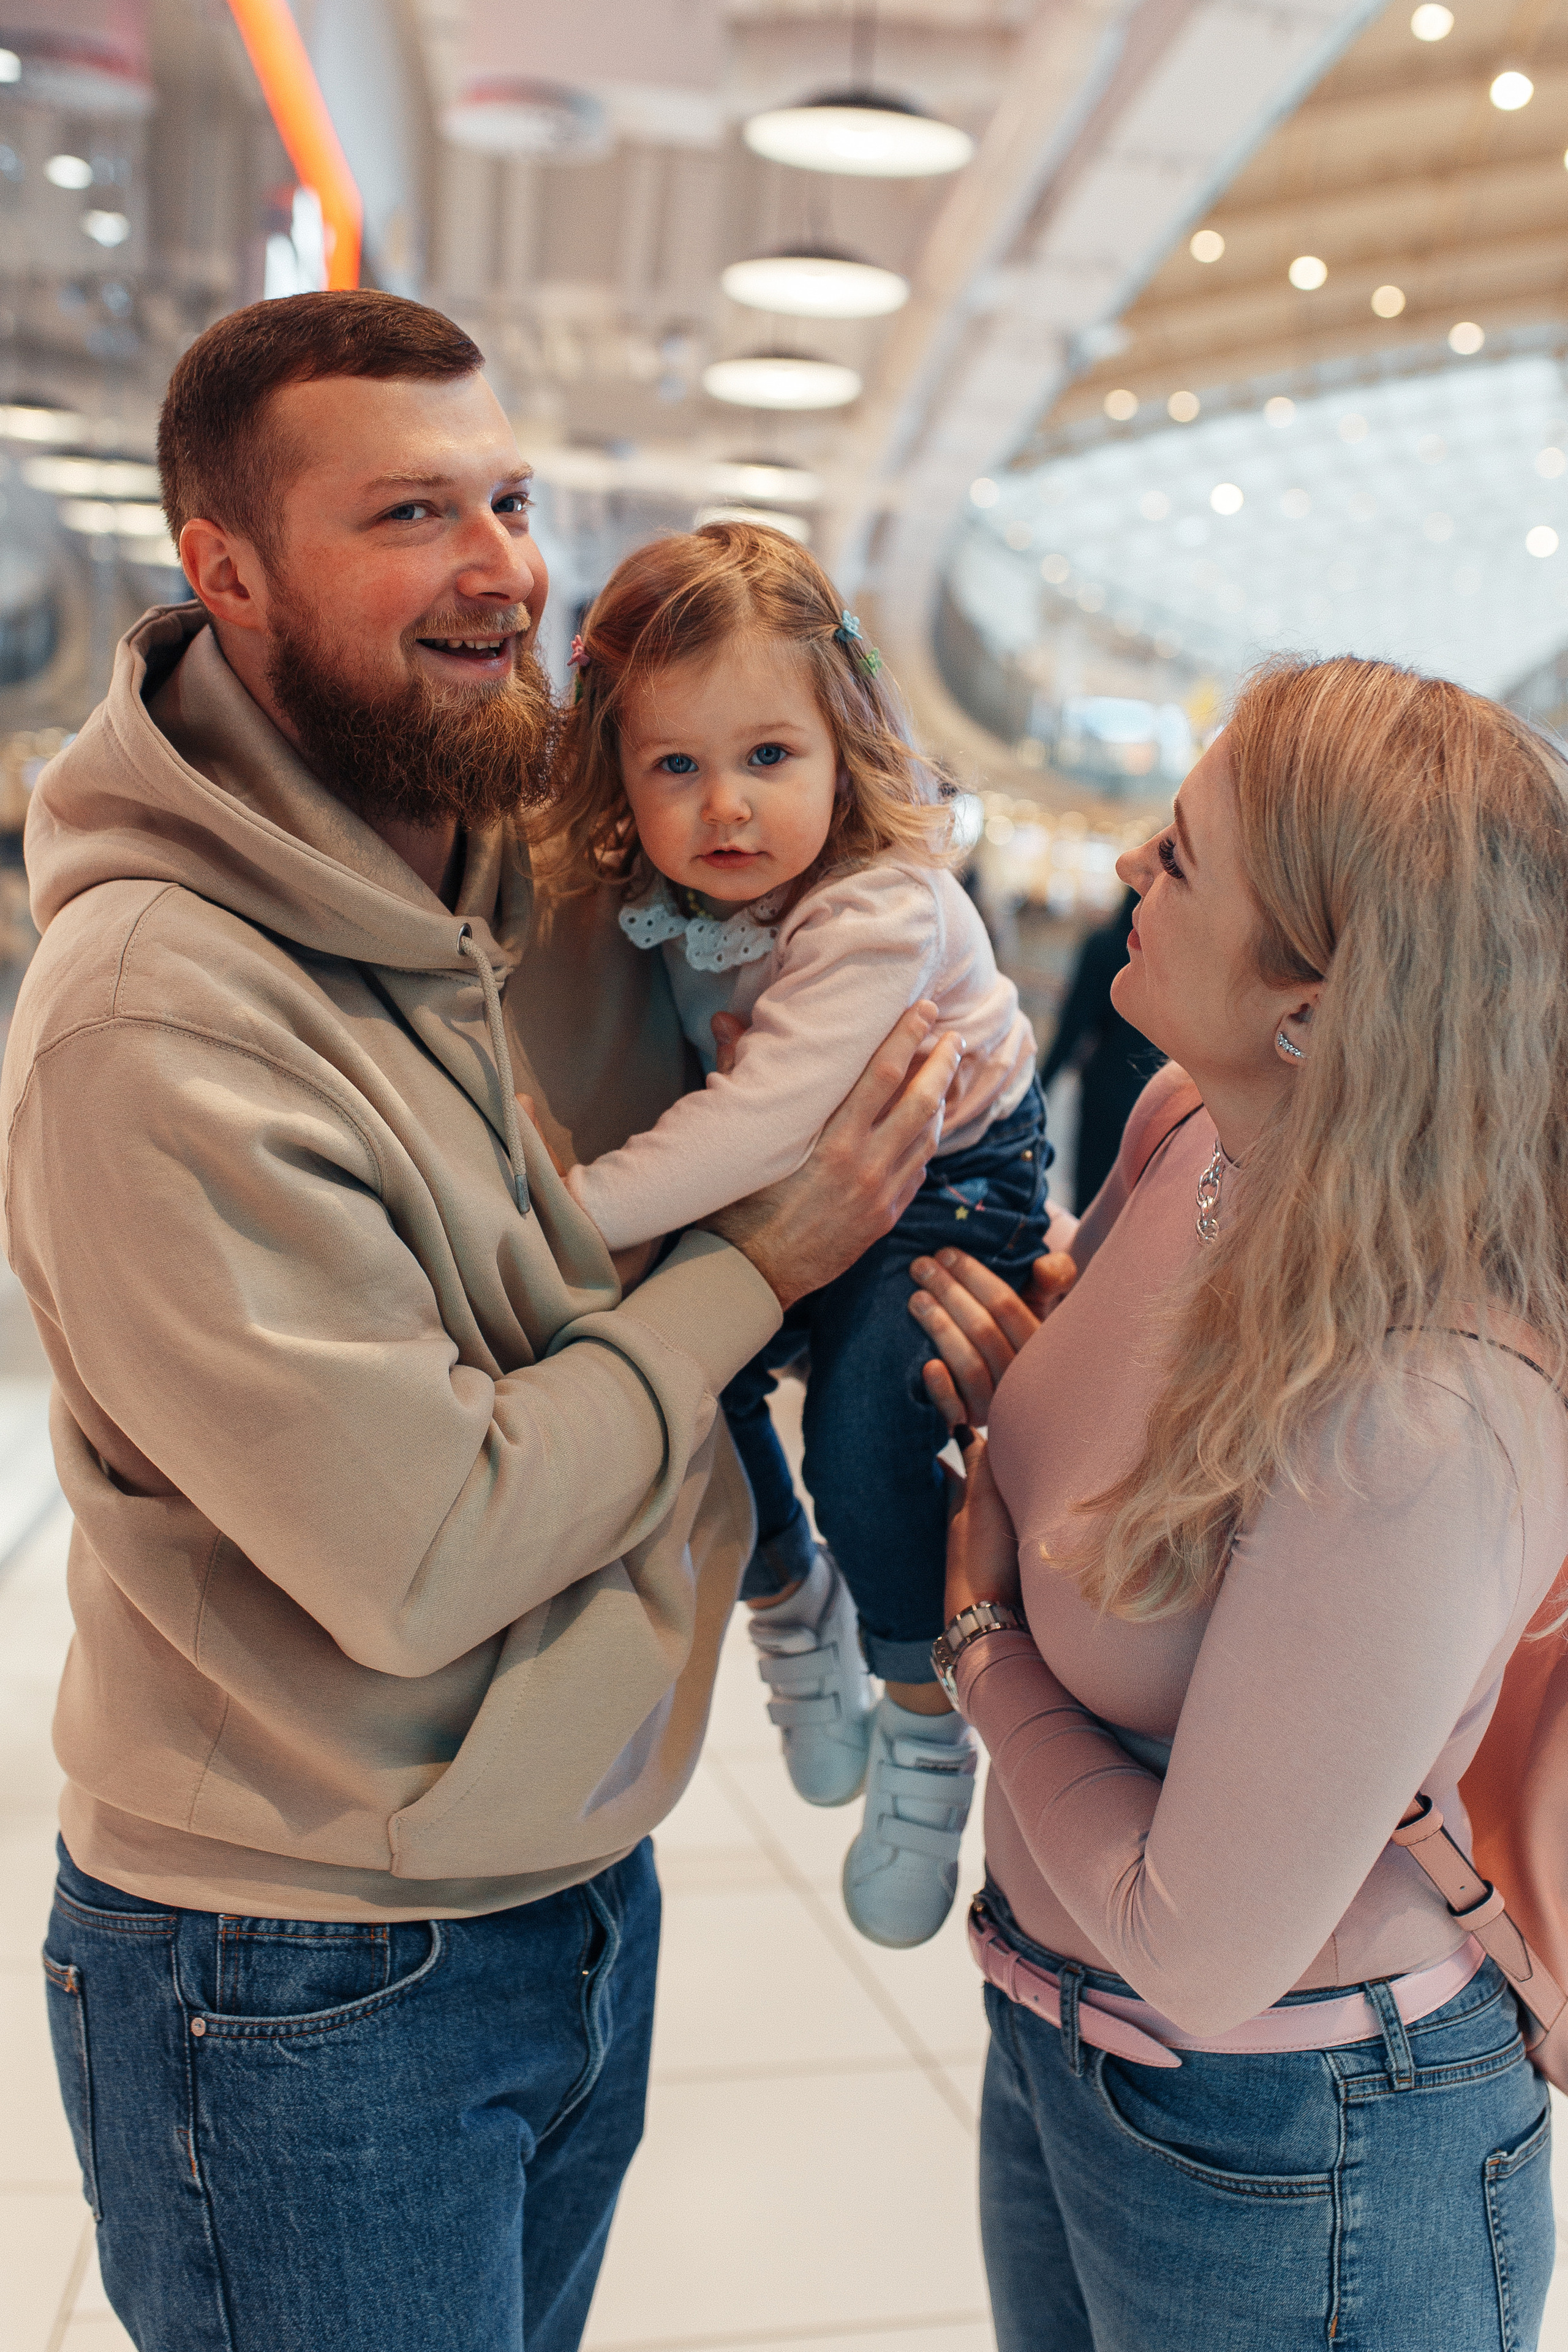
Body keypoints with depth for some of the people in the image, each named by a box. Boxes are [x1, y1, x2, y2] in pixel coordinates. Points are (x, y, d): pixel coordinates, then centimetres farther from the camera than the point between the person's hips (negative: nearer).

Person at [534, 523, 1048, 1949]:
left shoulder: (880, 909, -32)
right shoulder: (666, 895, -12)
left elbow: (762, 1124, -41)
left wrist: (566, 1218, -42)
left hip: (949, 1186, -6)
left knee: (864, 1424, -26)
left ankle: (926, 1724, 0)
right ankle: (789, 1595, 20)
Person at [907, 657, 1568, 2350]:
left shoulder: (1426, 1422, -35)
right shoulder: (1191, 1128, -11)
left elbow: (1202, 1949, -26)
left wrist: (981, 1635, -15)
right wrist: (1025, 1396, -12)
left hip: (1291, 2168, -7)